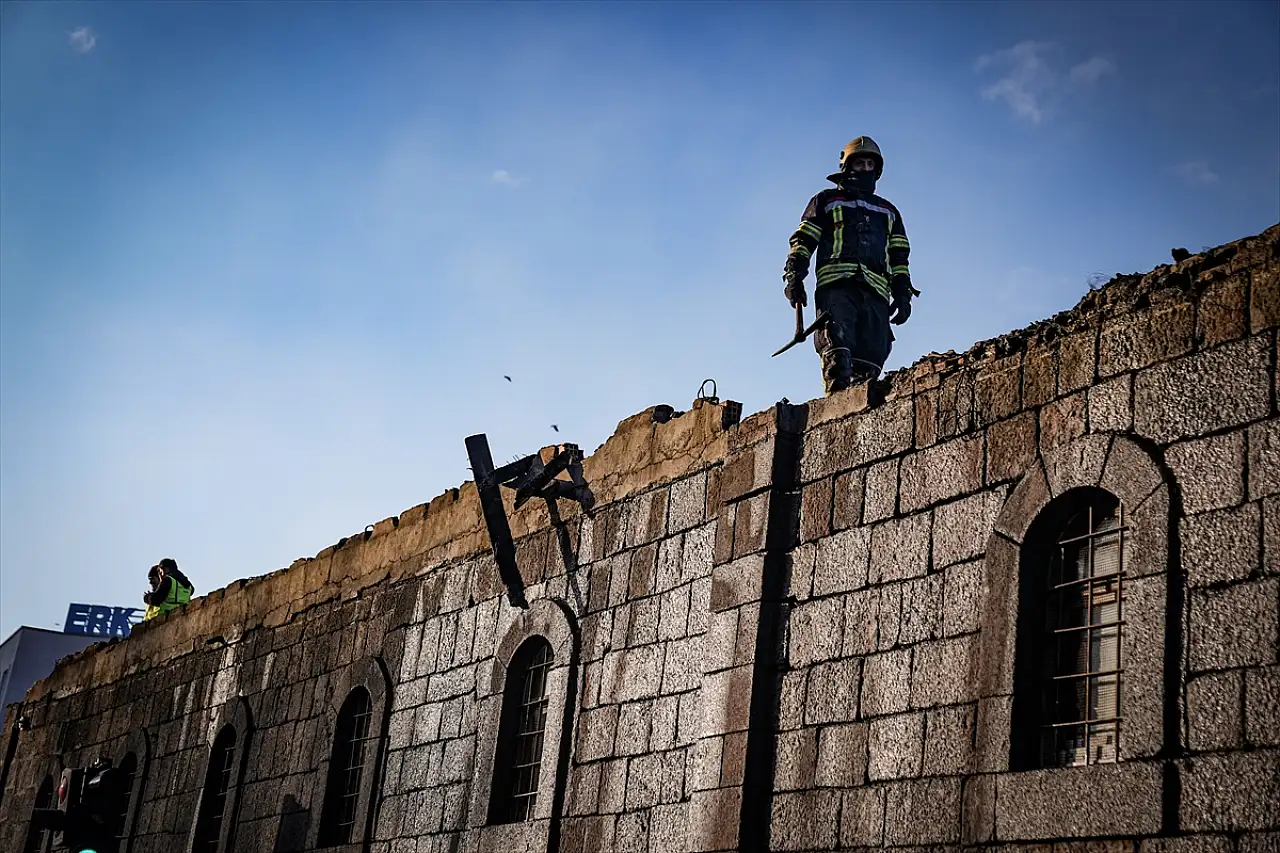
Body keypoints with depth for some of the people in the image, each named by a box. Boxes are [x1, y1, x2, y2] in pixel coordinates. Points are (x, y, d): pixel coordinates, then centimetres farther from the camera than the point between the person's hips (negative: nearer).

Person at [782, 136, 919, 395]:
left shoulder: (888, 211, 34)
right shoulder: (827, 200, 23)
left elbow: (899, 257, 27)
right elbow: (803, 241, 14)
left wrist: (903, 293, 13)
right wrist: (794, 276, -1)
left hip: (875, 290, 4)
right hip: (836, 285, -4)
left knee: (870, 357, -11)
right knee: (837, 346, -24)